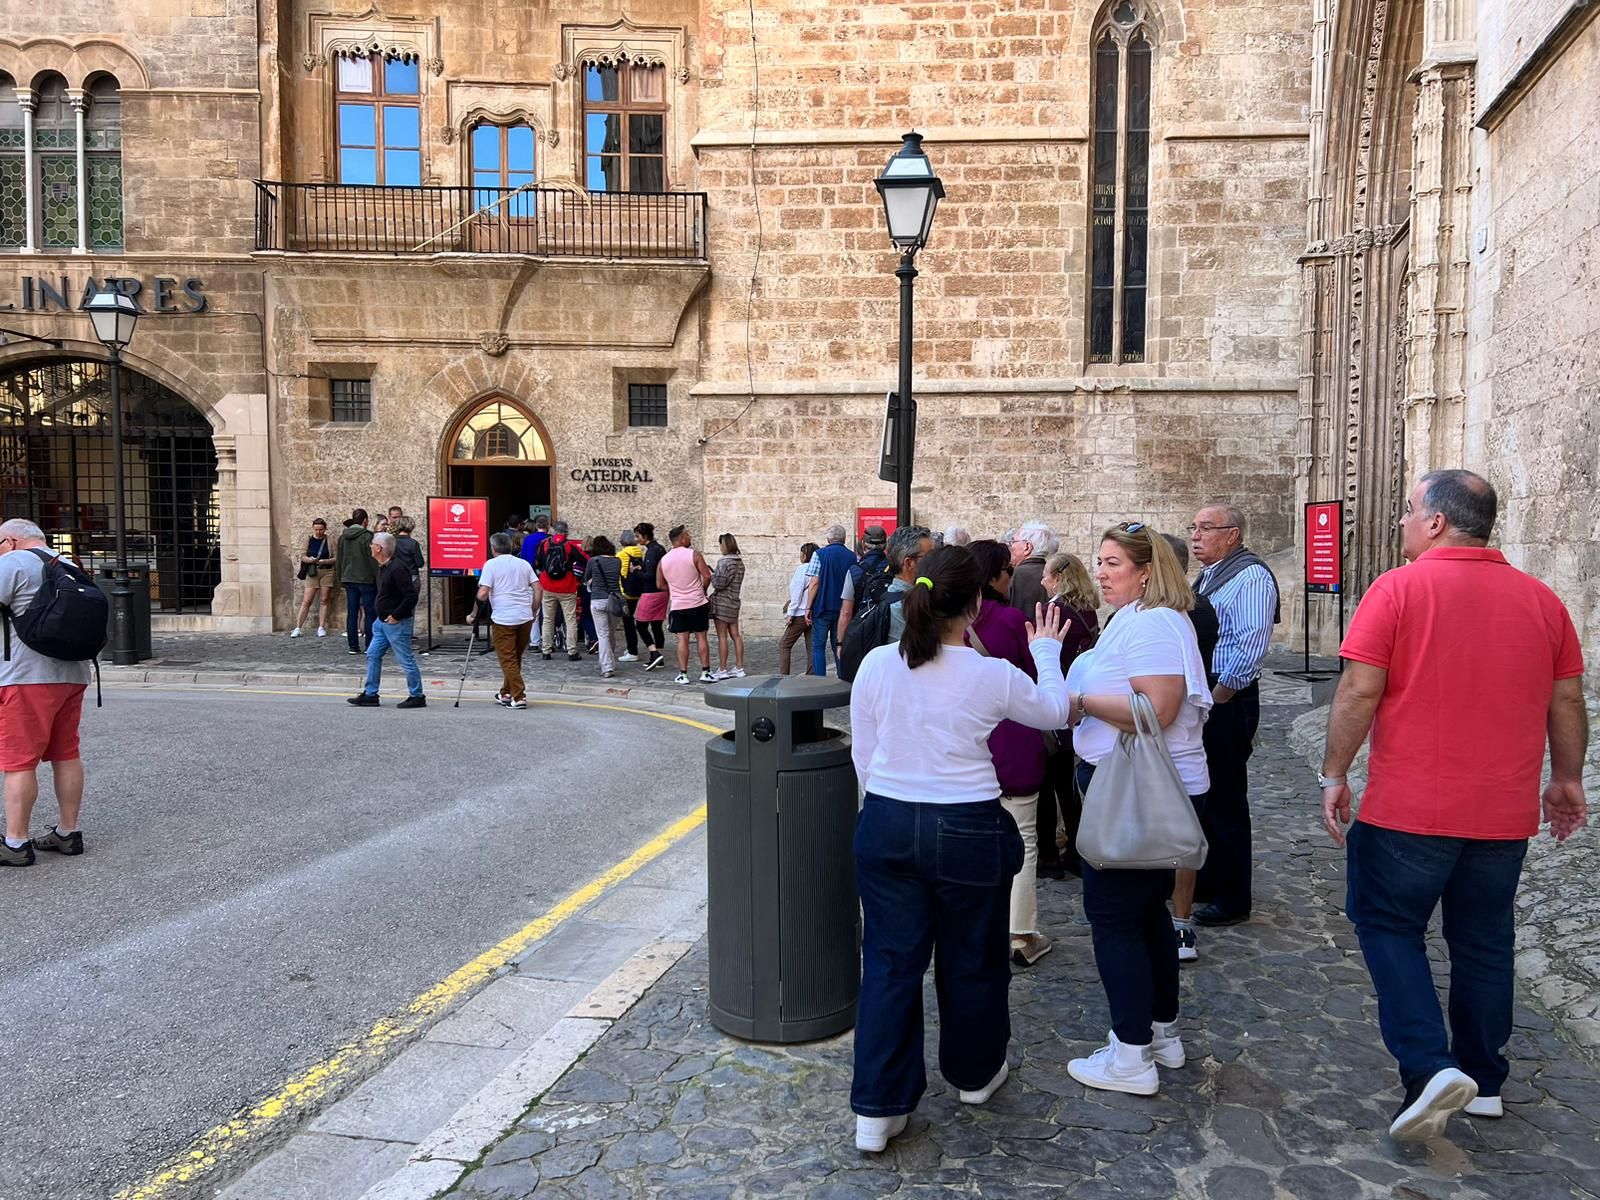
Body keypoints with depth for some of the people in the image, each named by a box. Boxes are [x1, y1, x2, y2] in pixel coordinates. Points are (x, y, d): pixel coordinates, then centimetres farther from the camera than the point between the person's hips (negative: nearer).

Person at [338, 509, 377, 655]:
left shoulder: (342, 537, 9)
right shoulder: (367, 536, -11)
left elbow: (339, 561, 15)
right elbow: (373, 560, -13)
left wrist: (342, 580, 22)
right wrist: (379, 580, -7)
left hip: (349, 580, 6)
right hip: (366, 580, -6)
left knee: (351, 614, 7)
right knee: (370, 613, -1)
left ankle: (353, 646, 8)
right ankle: (369, 646, -3)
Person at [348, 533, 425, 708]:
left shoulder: (397, 569, -20)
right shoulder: (383, 568, 11)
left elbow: (411, 596, -25)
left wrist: (396, 616, -20)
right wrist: (382, 617, 15)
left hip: (397, 623, -10)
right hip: (383, 622, 10)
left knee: (406, 660, -3)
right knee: (373, 655, 12)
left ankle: (417, 697, 6)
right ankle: (370, 695, 19)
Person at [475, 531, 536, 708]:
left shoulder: (491, 564, -3)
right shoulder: (524, 564, 12)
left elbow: (482, 594, -11)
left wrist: (474, 614, 1)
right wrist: (533, 611, 16)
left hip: (503, 619, -5)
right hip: (525, 618, 5)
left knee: (508, 660, 0)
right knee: (515, 658, 17)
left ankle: (519, 697, -6)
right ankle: (506, 694, 26)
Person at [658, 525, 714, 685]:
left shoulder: (663, 560, 3)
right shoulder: (694, 555, -9)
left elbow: (660, 584, 9)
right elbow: (707, 576, -12)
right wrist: (701, 590, 6)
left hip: (677, 605, 2)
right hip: (698, 603, -2)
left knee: (682, 639, 5)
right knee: (701, 637, 6)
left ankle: (683, 674, 4)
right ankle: (705, 672, 8)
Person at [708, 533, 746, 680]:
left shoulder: (724, 562, -15)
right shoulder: (740, 562, 11)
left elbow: (720, 584, -17)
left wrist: (711, 574, 0)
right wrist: (714, 574, 14)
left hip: (722, 601, -8)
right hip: (734, 601, 8)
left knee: (722, 636, -4)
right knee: (735, 635, 10)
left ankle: (722, 670, -1)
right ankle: (739, 668, 13)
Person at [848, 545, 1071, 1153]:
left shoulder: (876, 664, -7)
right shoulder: (993, 676, -13)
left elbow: (862, 755, 2)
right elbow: (1053, 712, 8)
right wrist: (1046, 652, 24)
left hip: (885, 824, 2)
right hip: (967, 831, -2)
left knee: (889, 962, 12)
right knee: (971, 959, 20)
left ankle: (877, 1109, 17)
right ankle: (974, 1073, 42)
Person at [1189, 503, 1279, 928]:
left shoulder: (1250, 577, -15)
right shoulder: (1207, 576, 15)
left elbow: (1251, 644, -24)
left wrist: (1218, 697, -19)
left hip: (1227, 702, -10)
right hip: (1201, 698, 10)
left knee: (1226, 799, -1)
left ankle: (1232, 899, 12)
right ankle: (1207, 880, 34)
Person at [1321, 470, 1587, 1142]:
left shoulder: (1397, 590, -12)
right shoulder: (1540, 599, 4)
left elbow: (1359, 692, -15)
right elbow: (1567, 701, 9)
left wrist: (1334, 774, -6)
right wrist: (1567, 779, 21)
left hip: (1408, 809, -5)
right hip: (1505, 812, 5)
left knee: (1389, 926, 10)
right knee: (1484, 942, 17)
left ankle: (1430, 1067, -3)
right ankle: (1483, 1082, 29)